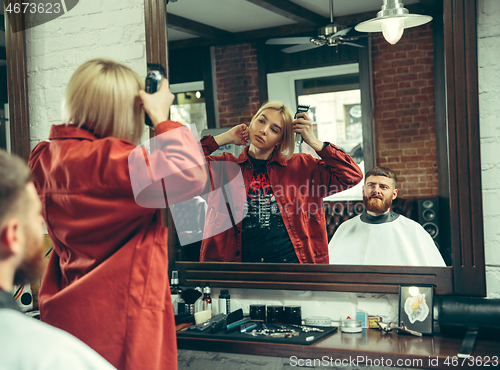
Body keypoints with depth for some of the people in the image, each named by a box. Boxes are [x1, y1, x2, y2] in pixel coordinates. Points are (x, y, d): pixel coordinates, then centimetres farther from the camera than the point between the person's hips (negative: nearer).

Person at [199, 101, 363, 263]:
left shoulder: (301, 166, 13)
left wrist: (313, 142, 5)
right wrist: (226, 138, 4)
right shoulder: (223, 166, 12)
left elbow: (352, 175, 9)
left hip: (291, 260, 0)